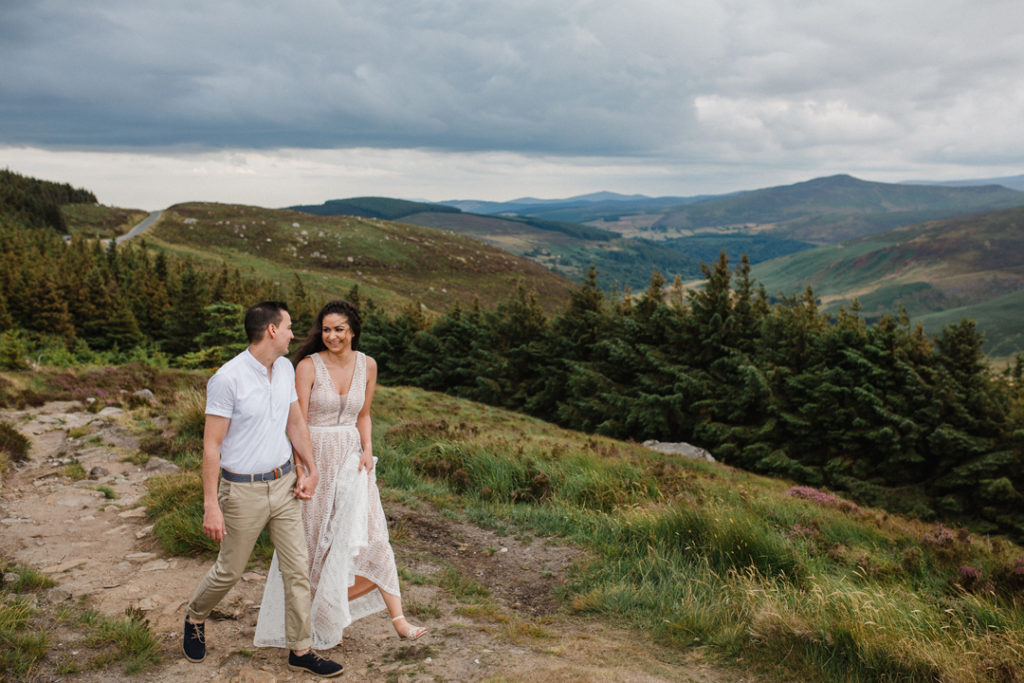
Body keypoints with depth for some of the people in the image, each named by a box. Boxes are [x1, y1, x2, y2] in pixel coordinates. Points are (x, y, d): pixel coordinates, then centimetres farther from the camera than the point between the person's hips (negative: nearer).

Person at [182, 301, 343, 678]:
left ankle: (300, 650, 18)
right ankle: (195, 619, 41)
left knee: (297, 568, 6)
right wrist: (210, 506, -18)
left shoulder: (285, 368, 3)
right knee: (230, 571, 12)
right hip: (243, 490, -6)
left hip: (284, 483, 6)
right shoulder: (227, 378, -19)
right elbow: (211, 445, -17)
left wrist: (311, 470, 10)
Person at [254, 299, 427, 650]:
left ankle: (397, 617, 2)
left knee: (368, 533, -2)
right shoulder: (309, 366, -11)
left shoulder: (367, 365, 2)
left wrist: (367, 449, -2)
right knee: (310, 538, 9)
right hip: (314, 455, -3)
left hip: (351, 457, 3)